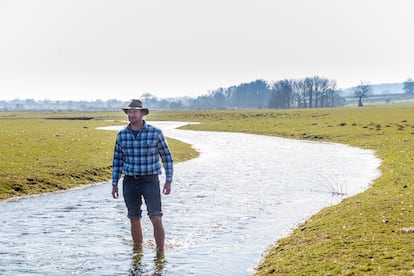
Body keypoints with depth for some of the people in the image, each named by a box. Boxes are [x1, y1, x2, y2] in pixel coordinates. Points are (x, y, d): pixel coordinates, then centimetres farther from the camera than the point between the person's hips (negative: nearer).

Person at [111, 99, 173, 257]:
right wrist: (114, 184, 6)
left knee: (156, 220, -13)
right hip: (130, 182, 3)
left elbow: (166, 156, 2)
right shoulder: (122, 135, 2)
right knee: (134, 220, 9)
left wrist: (169, 181, -2)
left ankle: (160, 254, -1)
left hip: (150, 181, -3)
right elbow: (117, 160, 10)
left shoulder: (155, 132, -6)